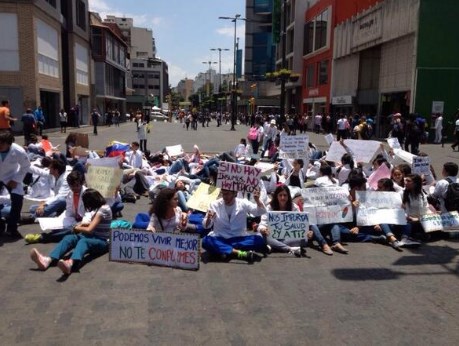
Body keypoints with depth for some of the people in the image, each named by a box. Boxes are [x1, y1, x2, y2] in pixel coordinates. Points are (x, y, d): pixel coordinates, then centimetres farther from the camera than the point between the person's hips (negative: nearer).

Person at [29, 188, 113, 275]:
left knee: (83, 241, -39)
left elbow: (89, 229, -18)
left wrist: (77, 228, 0)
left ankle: (70, 263, -71)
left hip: (102, 242, -8)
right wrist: (83, 224, 10)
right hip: (92, 237, 8)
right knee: (69, 238, -20)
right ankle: (48, 260, -47)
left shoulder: (104, 209, -15)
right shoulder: (97, 207, 14)